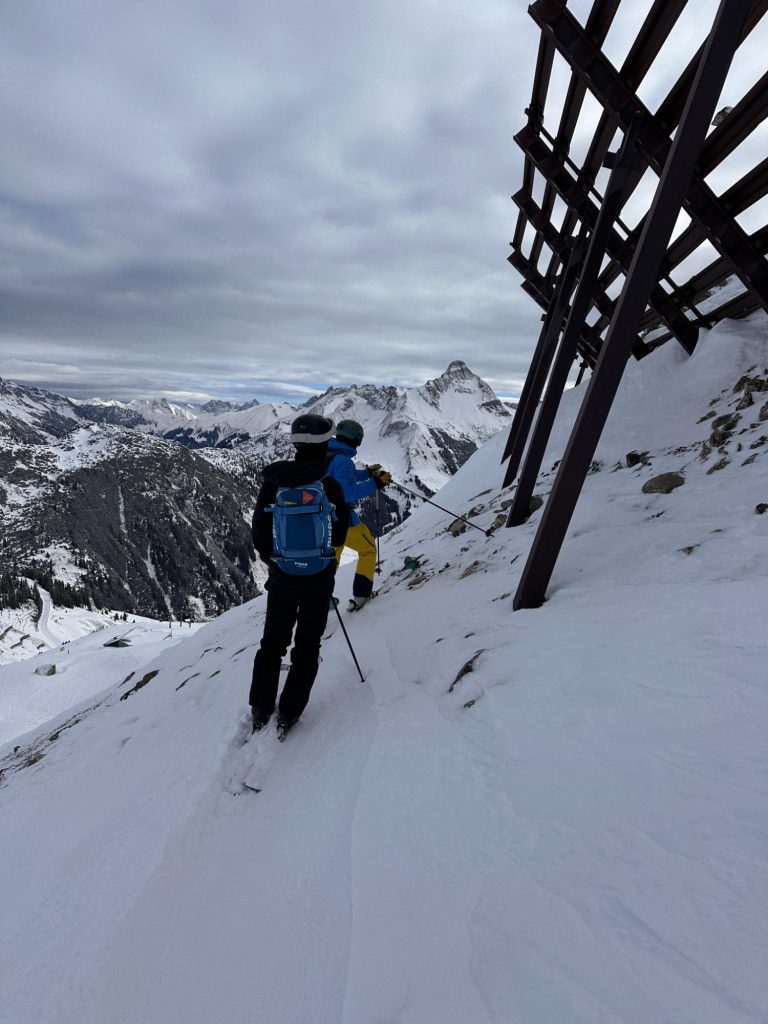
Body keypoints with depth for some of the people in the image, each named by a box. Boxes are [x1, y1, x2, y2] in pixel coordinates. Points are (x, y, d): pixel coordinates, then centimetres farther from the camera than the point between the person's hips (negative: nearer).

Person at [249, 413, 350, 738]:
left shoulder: (273, 482, -9)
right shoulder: (330, 484, -14)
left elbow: (259, 534, -3)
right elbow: (340, 535, -4)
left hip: (281, 578, 2)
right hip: (319, 579, -2)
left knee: (272, 642, 21)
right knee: (307, 647, 15)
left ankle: (260, 710, 31)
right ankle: (288, 714, 21)